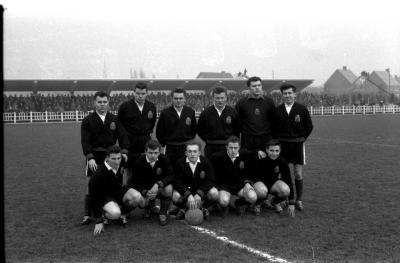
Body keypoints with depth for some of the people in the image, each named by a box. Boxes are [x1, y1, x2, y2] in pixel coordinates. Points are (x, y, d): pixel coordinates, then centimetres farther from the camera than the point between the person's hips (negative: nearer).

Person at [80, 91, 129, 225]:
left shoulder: (114, 119, 10)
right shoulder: (88, 121, 2)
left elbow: (123, 136, 3)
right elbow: (85, 141, -7)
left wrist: (124, 151, -14)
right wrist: (90, 157, -20)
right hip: (94, 156, -2)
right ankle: (87, 216, 2)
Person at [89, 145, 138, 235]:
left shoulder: (120, 164, -12)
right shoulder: (98, 174, -27)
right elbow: (94, 198, -20)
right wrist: (98, 222, -20)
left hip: (119, 191, 5)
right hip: (105, 196, -5)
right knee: (115, 214, -34)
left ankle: (122, 214, 4)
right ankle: (104, 214, 3)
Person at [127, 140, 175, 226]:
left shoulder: (163, 159, -16)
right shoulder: (139, 162, -18)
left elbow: (171, 176, -22)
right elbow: (137, 183, -15)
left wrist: (158, 184, -39)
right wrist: (146, 193, -36)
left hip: (160, 189, 0)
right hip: (145, 189, 0)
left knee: (168, 188, -34)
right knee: (138, 200, -31)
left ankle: (163, 214, -9)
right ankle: (149, 207, 11)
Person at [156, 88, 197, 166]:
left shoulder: (190, 112, 2)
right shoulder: (165, 113, -2)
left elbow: (194, 130, 12)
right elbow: (159, 131, 5)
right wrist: (164, 144, 6)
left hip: (187, 148, 1)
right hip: (171, 148, -1)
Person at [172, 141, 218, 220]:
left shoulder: (206, 162, -12)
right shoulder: (179, 163, -14)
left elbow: (210, 181, -15)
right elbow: (177, 182, -18)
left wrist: (199, 194, -30)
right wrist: (188, 195, -34)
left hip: (201, 190, 1)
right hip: (185, 190, -1)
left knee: (214, 193, -28)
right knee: (175, 196, -32)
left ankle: (203, 207, 7)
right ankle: (183, 208, 6)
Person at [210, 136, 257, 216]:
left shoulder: (246, 156, -5)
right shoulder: (217, 157, -12)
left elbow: (247, 173, 8)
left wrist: (247, 182, -9)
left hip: (240, 185, 2)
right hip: (224, 186, -2)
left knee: (253, 197, -25)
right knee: (224, 201, -34)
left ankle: (240, 203, 12)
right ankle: (224, 207, 9)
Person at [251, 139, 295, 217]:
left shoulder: (282, 162, -15)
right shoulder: (260, 160, -20)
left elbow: (289, 181, -11)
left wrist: (291, 203, -13)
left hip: (274, 183, 3)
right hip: (260, 182, -2)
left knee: (285, 190, -32)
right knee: (261, 191, -40)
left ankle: (276, 201, 5)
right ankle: (257, 203, -2)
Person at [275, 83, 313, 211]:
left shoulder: (302, 109, -3)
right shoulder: (278, 110, 1)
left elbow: (309, 127, 4)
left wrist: (301, 139, 5)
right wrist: (278, 140, 3)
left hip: (297, 144, -1)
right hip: (282, 144, 1)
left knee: (298, 174, 0)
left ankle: (299, 200, 10)